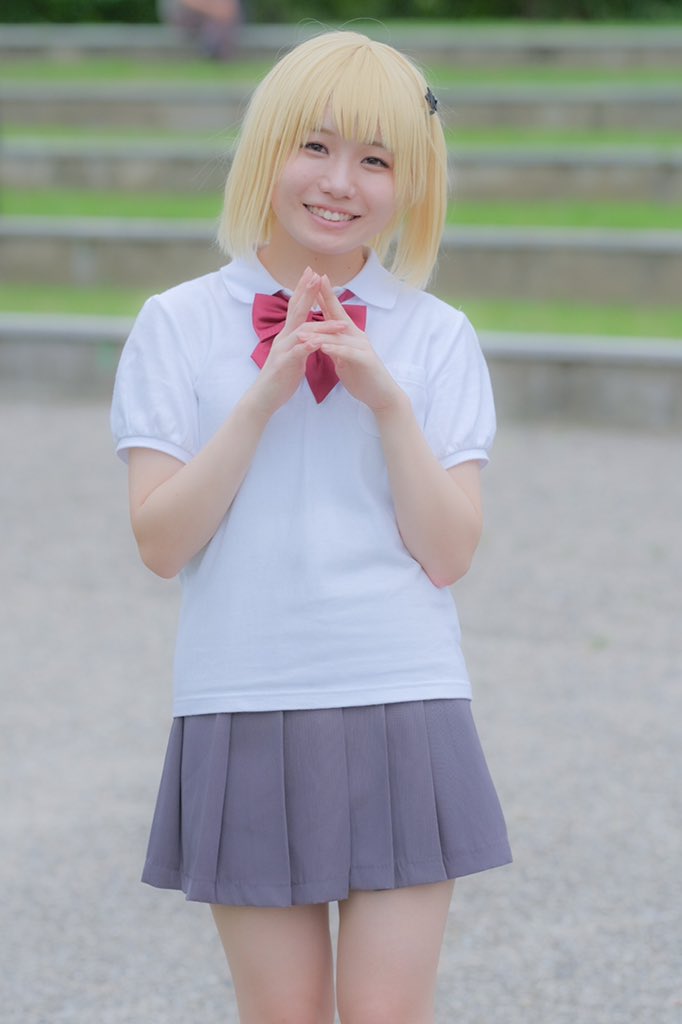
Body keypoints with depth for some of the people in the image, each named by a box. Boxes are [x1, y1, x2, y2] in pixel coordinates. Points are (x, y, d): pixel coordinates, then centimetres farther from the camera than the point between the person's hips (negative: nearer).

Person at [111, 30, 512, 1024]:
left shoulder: (435, 339, 3)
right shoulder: (178, 326, 1)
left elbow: (447, 552, -4)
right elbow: (163, 539, -7)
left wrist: (386, 397, -13)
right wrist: (266, 392, -13)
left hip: (402, 716, 0)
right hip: (242, 714, 0)